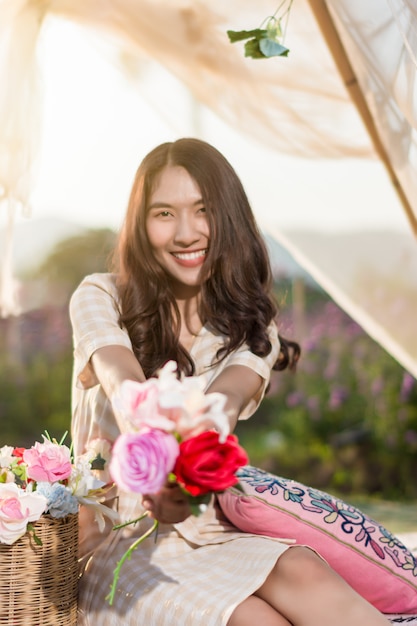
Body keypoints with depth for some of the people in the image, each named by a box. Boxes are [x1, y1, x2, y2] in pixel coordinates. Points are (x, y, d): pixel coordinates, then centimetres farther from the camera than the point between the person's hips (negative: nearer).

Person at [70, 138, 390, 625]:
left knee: (303, 576, -31)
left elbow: (226, 398, -18)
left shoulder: (250, 327, 6)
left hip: (207, 533, 2)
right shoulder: (101, 299, 0)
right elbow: (124, 384, -23)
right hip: (119, 541, -2)